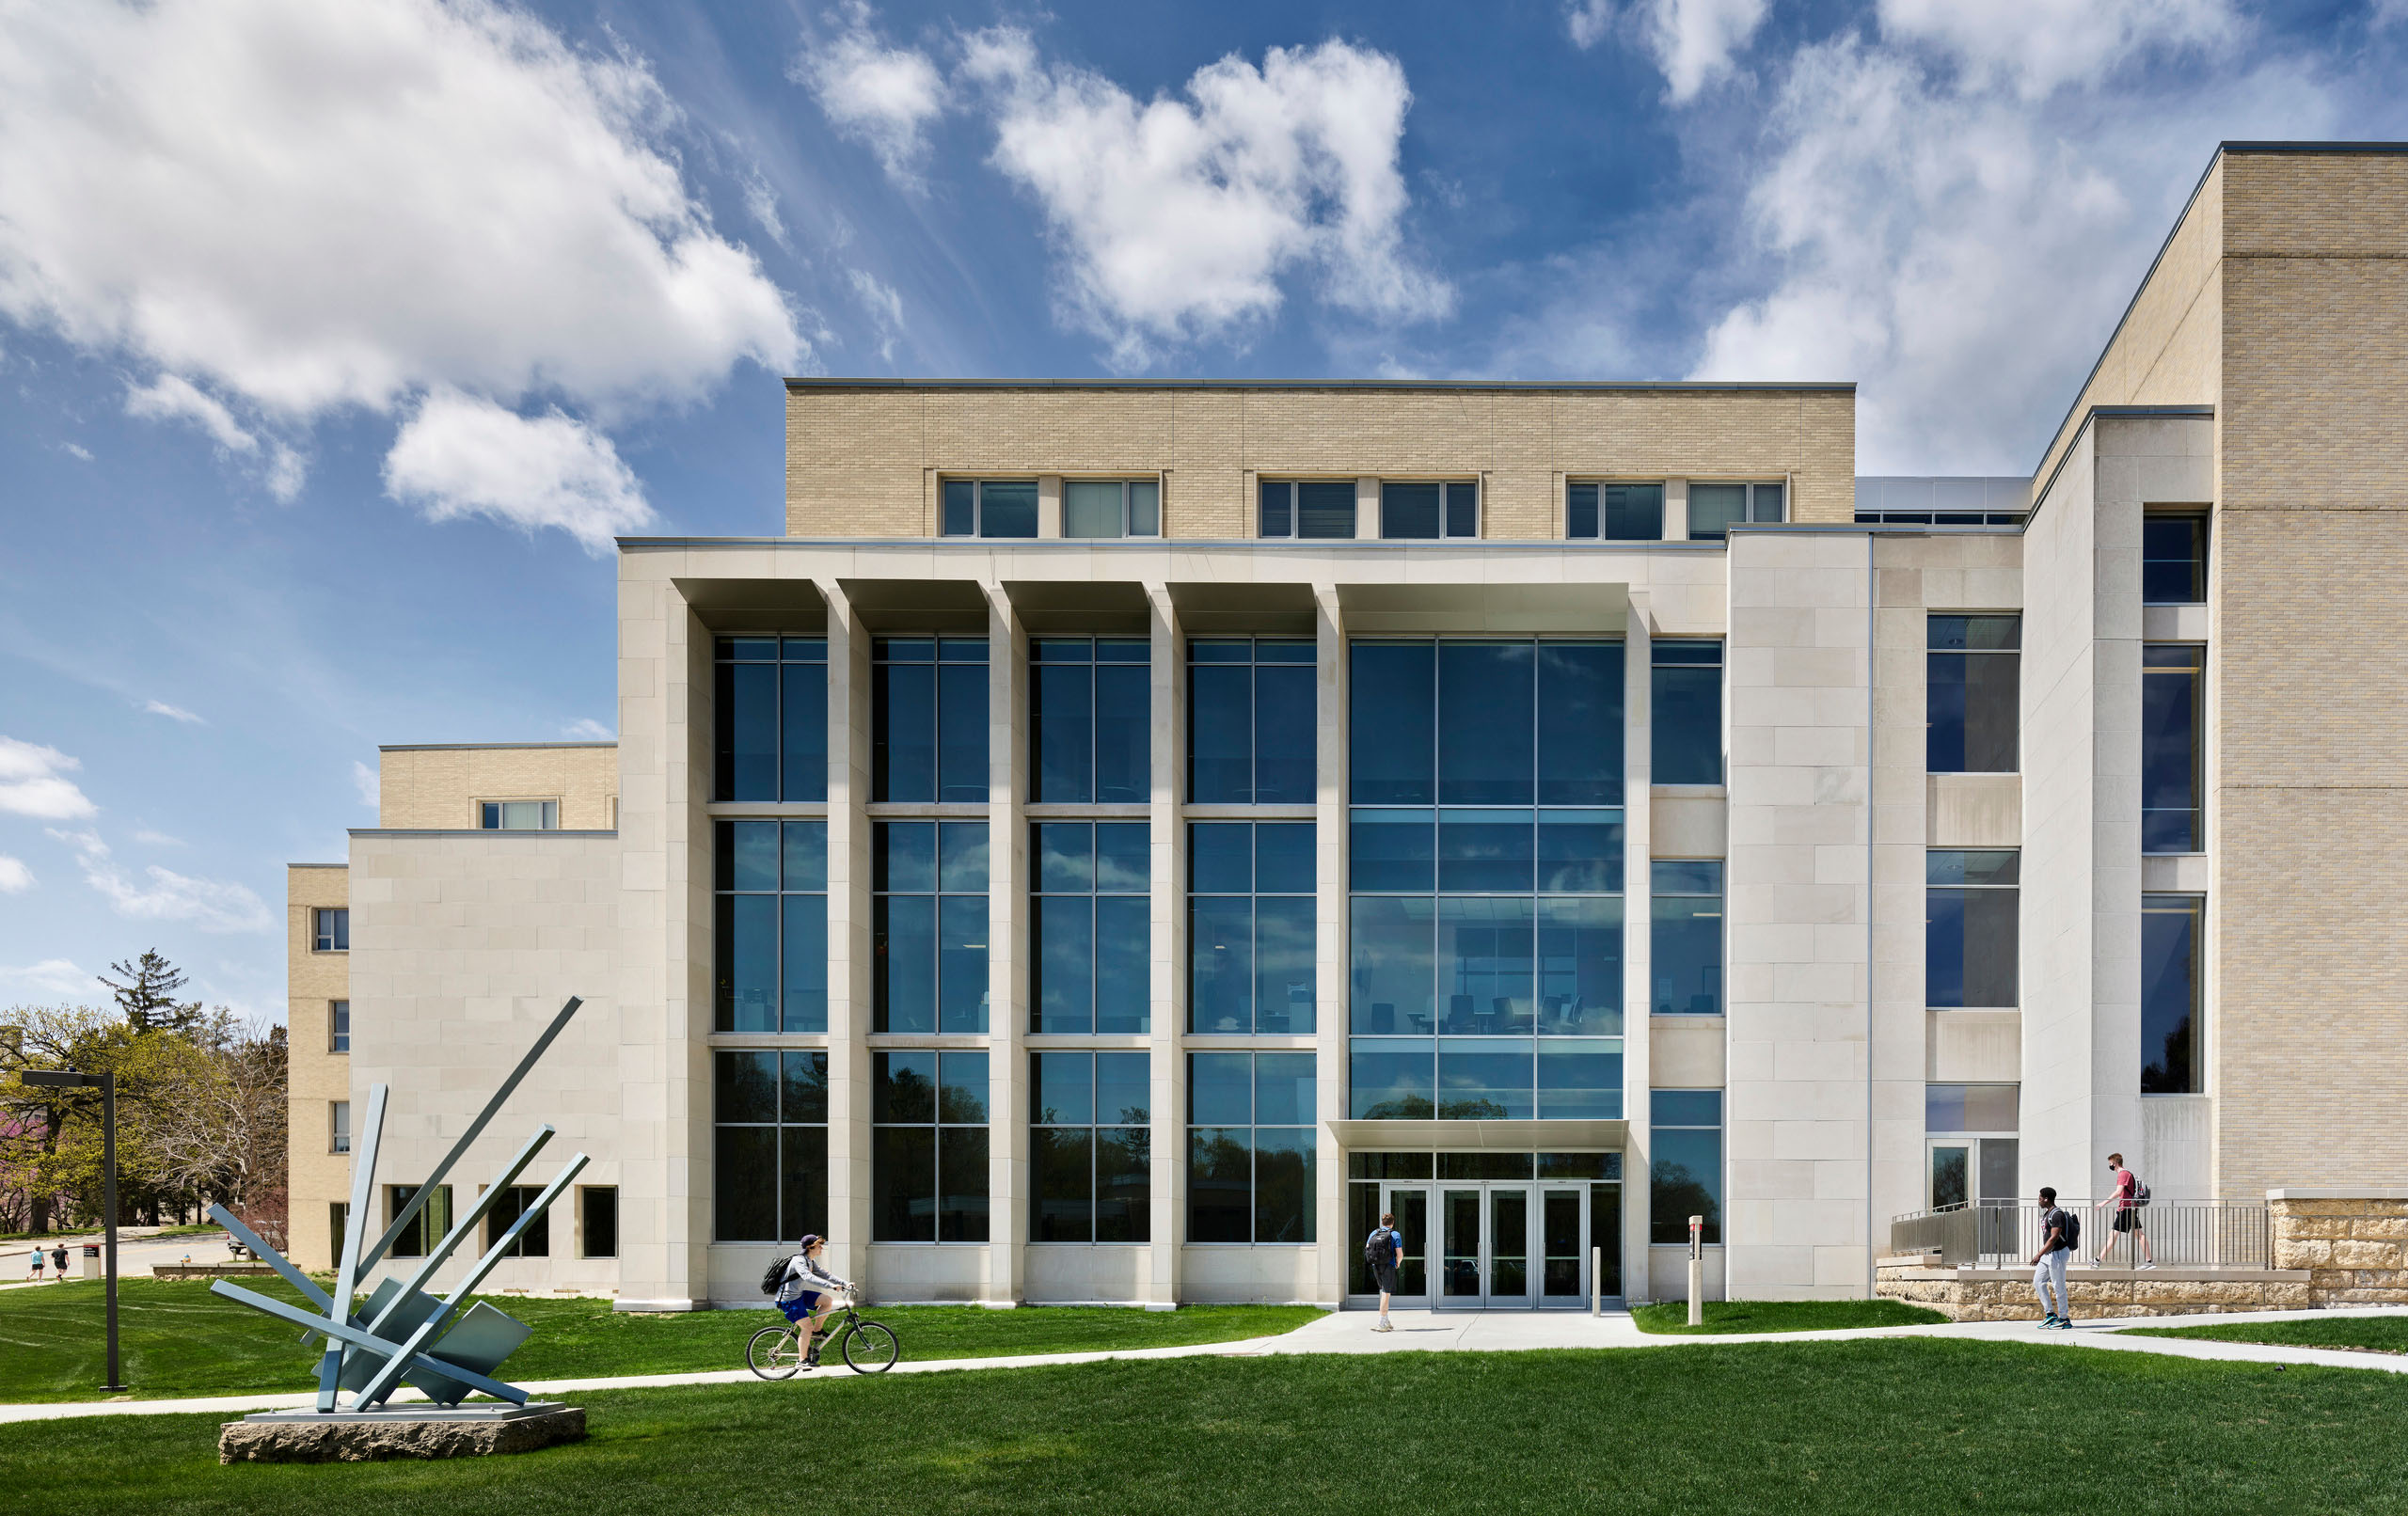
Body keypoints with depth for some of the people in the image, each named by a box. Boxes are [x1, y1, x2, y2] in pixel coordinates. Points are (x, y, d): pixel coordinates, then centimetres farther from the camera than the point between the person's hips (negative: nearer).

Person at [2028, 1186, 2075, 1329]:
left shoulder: (2057, 1214, -17)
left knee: (2059, 1287, -4)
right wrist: (2041, 1254, 22)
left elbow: (2054, 1237, -24)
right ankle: (2050, 1314, 10)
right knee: (2038, 1281, 7)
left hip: (2058, 1253, -10)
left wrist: (2039, 1254, -27)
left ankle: (2064, 1319, 5)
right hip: (2047, 1254, 10)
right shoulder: (2047, 1213, 14)